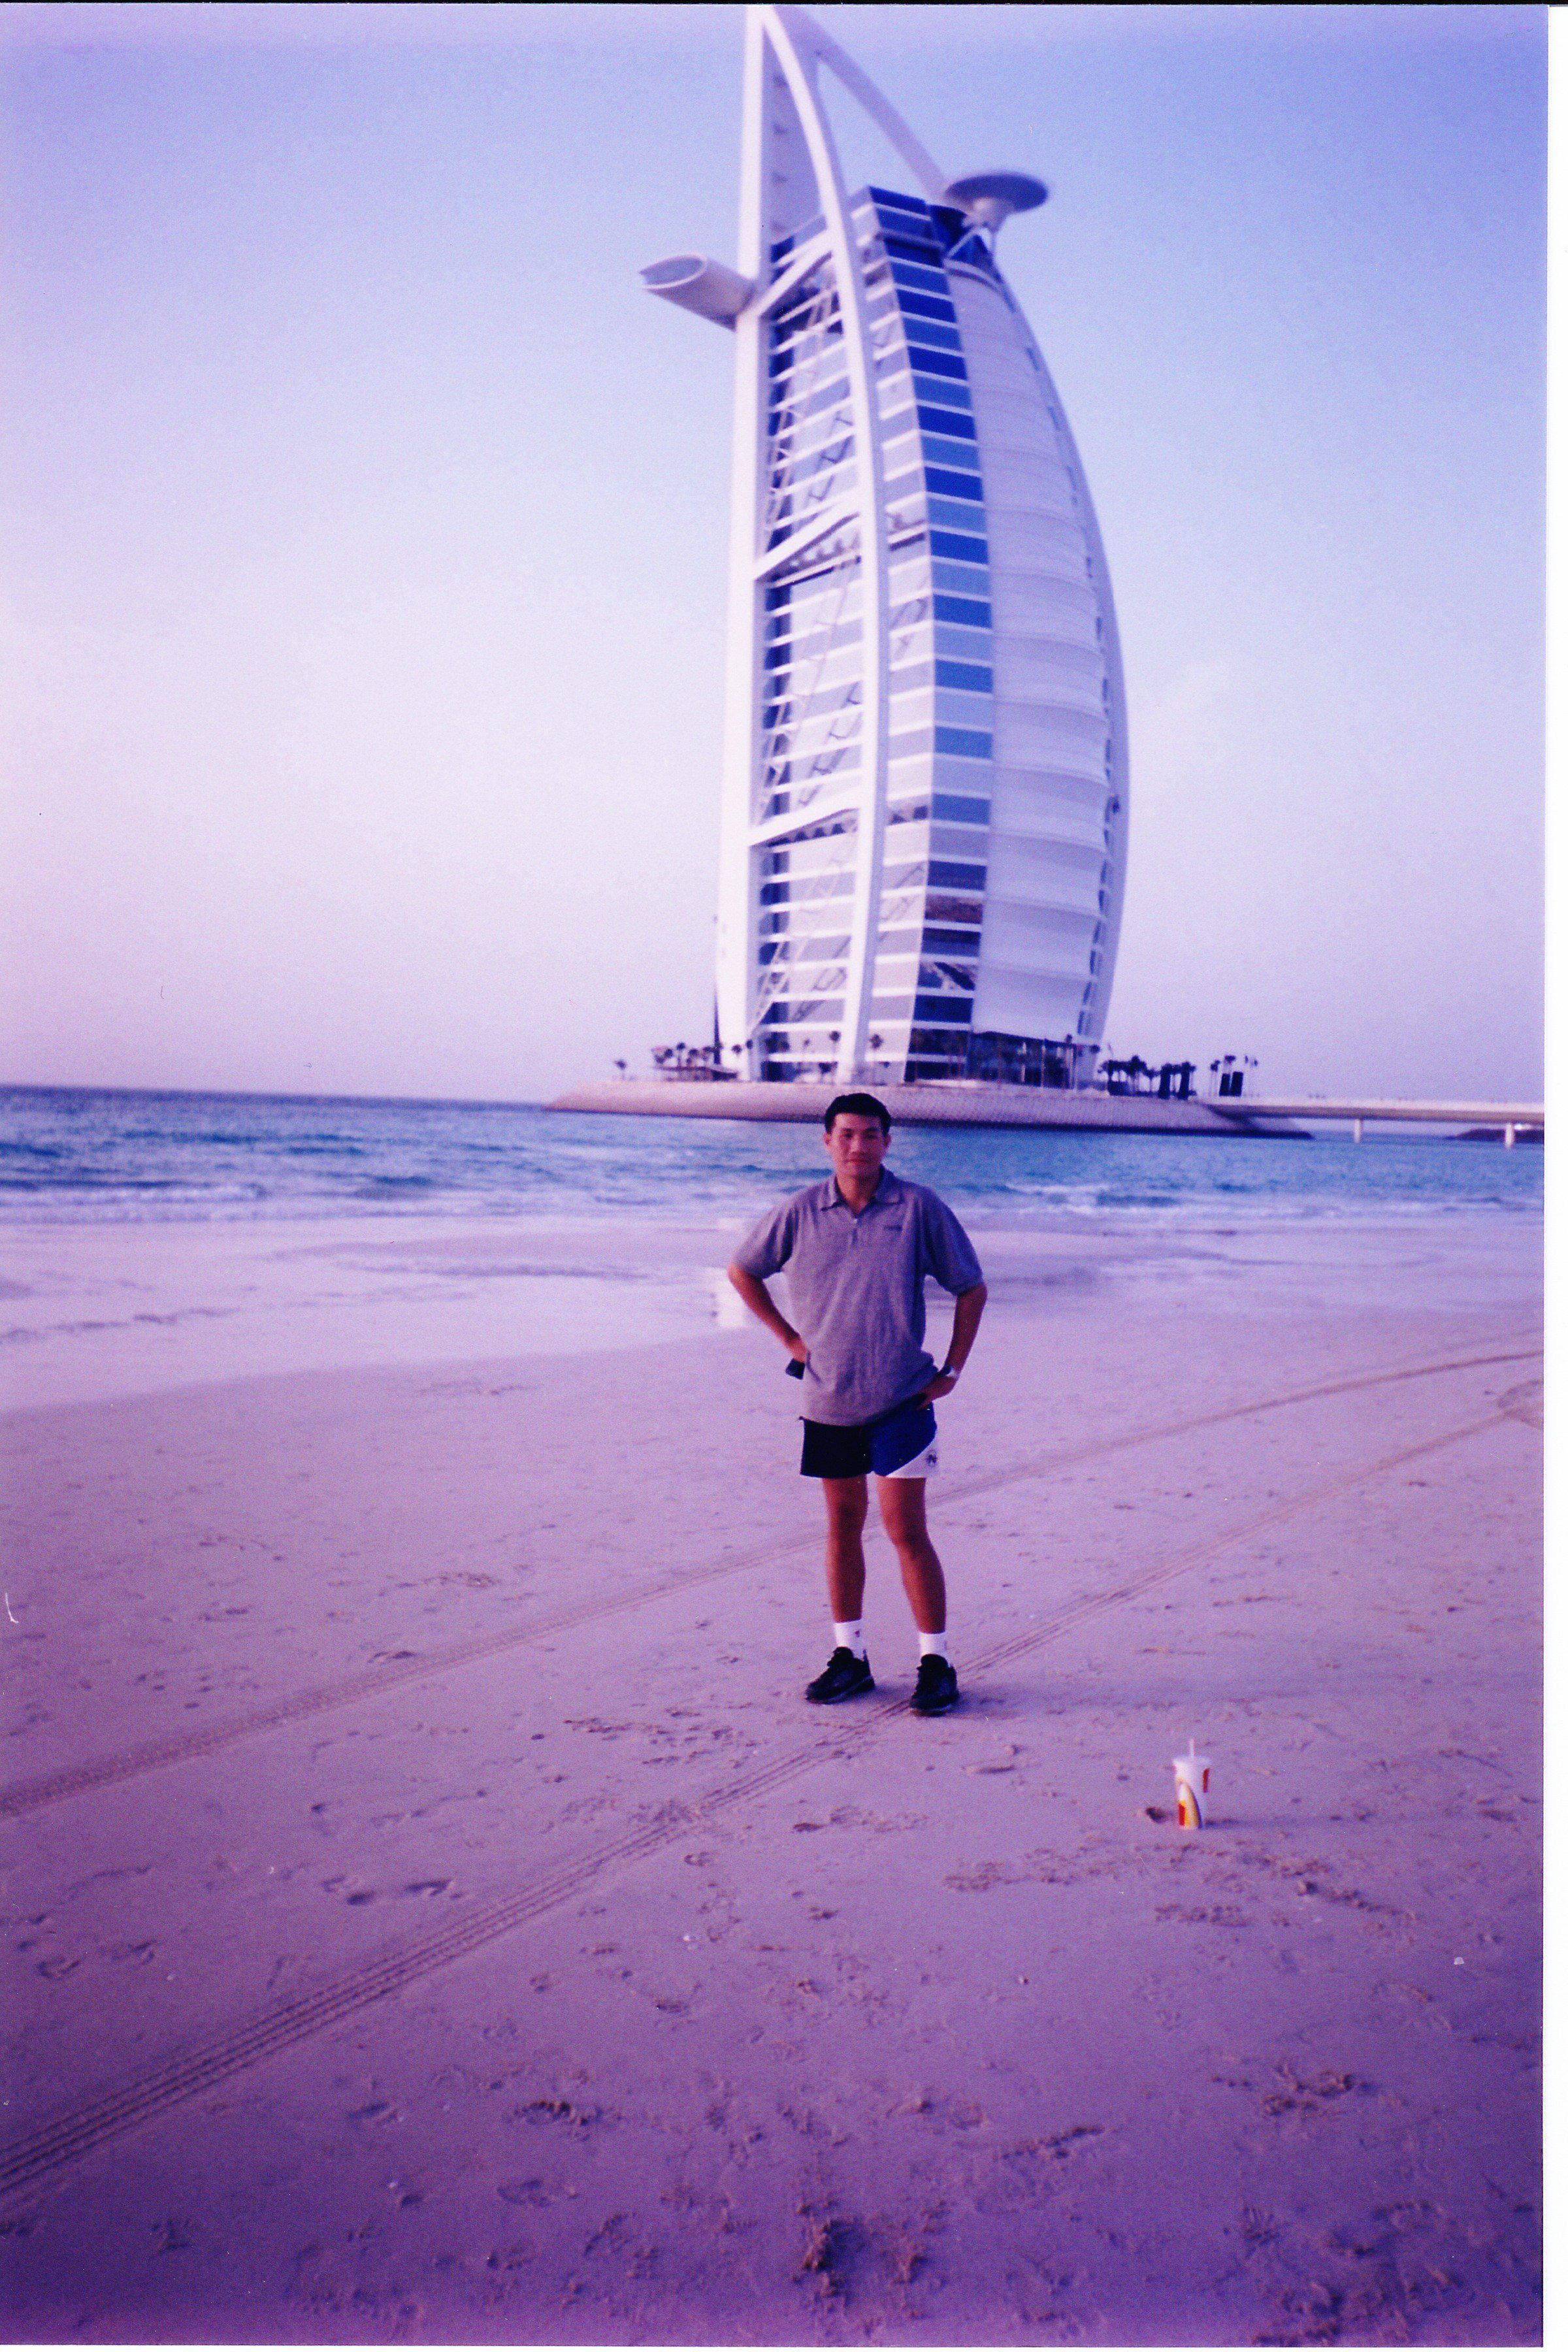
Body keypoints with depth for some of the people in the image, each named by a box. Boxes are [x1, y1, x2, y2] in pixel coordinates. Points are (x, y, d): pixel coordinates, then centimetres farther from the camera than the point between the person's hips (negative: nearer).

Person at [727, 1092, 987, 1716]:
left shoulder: (920, 1207, -6)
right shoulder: (801, 1213, -1)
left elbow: (971, 1289, 3)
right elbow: (742, 1271, 14)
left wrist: (952, 1370, -2)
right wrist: (789, 1338, 8)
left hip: (901, 1400, -3)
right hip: (828, 1401, 3)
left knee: (906, 1530, -3)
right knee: (843, 1525, 12)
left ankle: (936, 1663, 10)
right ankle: (849, 1655, 24)